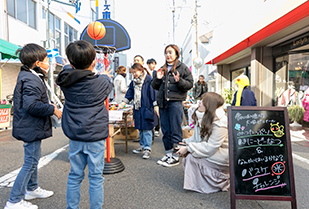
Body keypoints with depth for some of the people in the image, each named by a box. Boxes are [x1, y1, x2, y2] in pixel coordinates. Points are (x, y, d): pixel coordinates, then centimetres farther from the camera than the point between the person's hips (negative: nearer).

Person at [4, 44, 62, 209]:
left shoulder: (28, 76, 11)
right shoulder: (31, 80, -22)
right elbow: (32, 106, -31)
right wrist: (53, 109, -20)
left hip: (31, 127, 11)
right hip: (31, 129, -11)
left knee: (33, 159, 23)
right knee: (30, 163, -1)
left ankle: (32, 189, 40)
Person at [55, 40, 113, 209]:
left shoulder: (66, 80, -3)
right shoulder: (101, 82, -10)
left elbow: (68, 69, 20)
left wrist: (73, 65, 38)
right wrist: (105, 75, 34)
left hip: (75, 137, 4)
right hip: (95, 136, -3)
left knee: (75, 175, 17)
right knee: (96, 177, 8)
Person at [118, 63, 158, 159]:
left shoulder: (149, 80, -7)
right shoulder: (133, 82, 15)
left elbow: (154, 92, -9)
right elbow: (129, 94, 18)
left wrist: (155, 105, -12)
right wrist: (123, 103, 12)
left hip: (146, 108, -7)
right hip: (137, 109, 7)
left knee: (147, 129, -5)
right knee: (140, 128, 14)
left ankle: (147, 148, 3)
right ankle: (142, 146, 26)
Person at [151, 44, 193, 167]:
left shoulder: (182, 68, 3)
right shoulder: (162, 69, 17)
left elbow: (190, 84, -3)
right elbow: (155, 86, 19)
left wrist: (179, 81, -19)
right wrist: (157, 79, 0)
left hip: (175, 102, -6)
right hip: (163, 102, 6)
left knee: (175, 130, -2)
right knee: (165, 130, 11)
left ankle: (175, 156, 9)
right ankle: (168, 153, 23)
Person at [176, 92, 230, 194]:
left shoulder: (220, 122, -26)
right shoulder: (202, 117, 1)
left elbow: (210, 148, -29)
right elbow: (197, 137, 9)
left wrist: (188, 148, -25)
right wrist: (186, 143, -9)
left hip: (222, 157, -8)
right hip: (207, 150, 8)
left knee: (192, 157, -20)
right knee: (187, 157, -7)